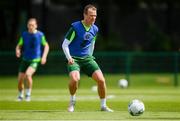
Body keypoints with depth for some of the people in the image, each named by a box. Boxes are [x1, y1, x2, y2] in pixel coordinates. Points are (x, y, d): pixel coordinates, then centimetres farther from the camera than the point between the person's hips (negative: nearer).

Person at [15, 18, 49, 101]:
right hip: (25, 60, 3)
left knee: (28, 74, -29)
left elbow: (46, 46, 7)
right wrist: (17, 50, -14)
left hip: (35, 61, -3)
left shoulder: (40, 35, -4)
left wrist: (44, 56, -6)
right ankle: (20, 95, 29)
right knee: (20, 80, 1)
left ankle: (28, 94, -9)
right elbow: (19, 46, 9)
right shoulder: (24, 34, 2)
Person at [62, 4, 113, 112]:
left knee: (101, 80, -12)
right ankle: (72, 101, -2)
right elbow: (65, 44, -8)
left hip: (87, 58, 5)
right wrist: (69, 58, -19)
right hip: (74, 59, -5)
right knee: (75, 79, -31)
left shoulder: (95, 29, 5)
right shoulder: (75, 27, -12)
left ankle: (103, 106, 6)